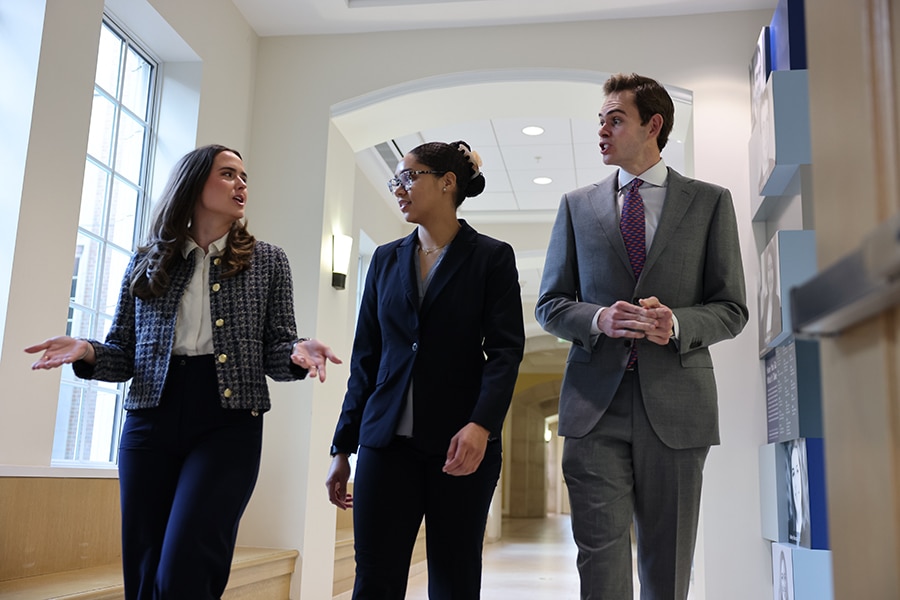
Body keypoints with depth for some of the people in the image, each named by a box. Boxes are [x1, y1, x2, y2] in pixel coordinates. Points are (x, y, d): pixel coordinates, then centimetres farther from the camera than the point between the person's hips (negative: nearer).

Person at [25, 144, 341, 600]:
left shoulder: (267, 261, 8)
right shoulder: (146, 263, 11)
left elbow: (274, 351, 6)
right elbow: (124, 353, 12)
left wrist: (297, 353, -17)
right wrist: (88, 352, -10)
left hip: (228, 425, -2)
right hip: (150, 425, 3)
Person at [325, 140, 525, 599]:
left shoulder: (491, 257, 2)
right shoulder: (386, 260, 14)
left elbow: (506, 349, -7)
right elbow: (365, 357, 14)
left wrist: (481, 424, -23)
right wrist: (342, 447, 11)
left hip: (462, 443, -3)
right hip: (387, 440, 3)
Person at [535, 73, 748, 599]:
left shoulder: (710, 202, 8)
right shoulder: (577, 205, 12)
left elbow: (732, 309, 6)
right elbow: (550, 305, 11)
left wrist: (677, 323, -15)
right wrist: (598, 319, -11)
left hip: (675, 402, 0)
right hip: (595, 403, 1)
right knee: (601, 555, -1)